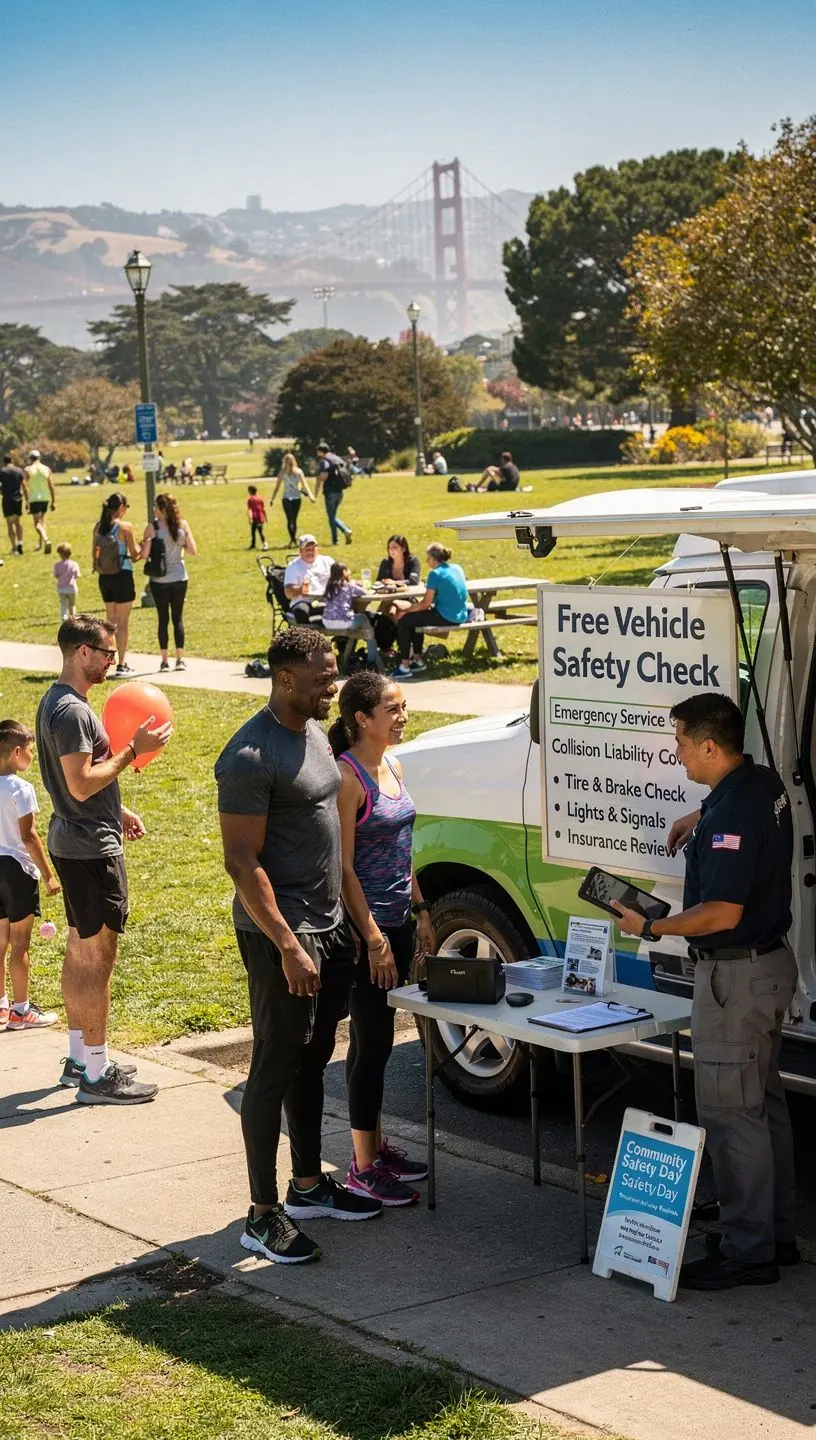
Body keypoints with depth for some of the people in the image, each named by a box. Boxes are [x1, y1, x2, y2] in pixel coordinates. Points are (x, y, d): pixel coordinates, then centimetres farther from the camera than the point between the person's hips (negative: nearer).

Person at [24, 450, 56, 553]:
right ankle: (40, 544, 27)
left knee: (37, 523, -8)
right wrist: (53, 502, 8)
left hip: (34, 499, -5)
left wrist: (27, 501, -6)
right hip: (45, 498, 5)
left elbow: (25, 486, -10)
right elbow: (51, 486, 4)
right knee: (42, 521, 21)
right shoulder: (47, 469, 5)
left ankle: (46, 540, -31)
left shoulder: (28, 469, -5)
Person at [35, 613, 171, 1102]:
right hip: (91, 849, -11)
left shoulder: (58, 701, 12)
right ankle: (96, 1075, 1)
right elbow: (80, 784, -26)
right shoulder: (72, 711, -21)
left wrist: (117, 812, 18)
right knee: (98, 957, -5)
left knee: (80, 950, 17)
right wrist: (133, 750, -20)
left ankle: (79, 1059, 26)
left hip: (75, 841, 11)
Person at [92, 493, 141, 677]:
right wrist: (140, 547, 12)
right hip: (122, 576, -6)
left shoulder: (98, 526, 4)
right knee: (123, 622, 1)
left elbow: (95, 553, 9)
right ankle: (121, 665, 1)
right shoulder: (125, 526, -13)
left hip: (104, 577, 6)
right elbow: (134, 553, -8)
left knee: (111, 620, 18)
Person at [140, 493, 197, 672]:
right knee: (178, 617, 10)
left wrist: (145, 544, 7)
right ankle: (180, 659, 7)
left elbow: (144, 555, -13)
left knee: (163, 618, 6)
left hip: (159, 580, -2)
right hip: (179, 578, 2)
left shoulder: (153, 527, -11)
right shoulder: (183, 525, -3)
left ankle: (165, 660, 7)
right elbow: (192, 550, 0)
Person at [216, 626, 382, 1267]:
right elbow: (243, 862, -21)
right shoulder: (252, 756, -19)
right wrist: (288, 946, -23)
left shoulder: (314, 733, 10)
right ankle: (264, 1214, 5)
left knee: (312, 1060, 17)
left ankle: (309, 1185, 30)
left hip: (329, 926, 9)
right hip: (281, 934, -9)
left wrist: (341, 923, 17)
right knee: (276, 1069, -2)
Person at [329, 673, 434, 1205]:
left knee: (378, 1039, 16)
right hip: (368, 925, -9)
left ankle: (376, 1145, 27)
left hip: (398, 921, 9)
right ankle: (364, 1167, 6)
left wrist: (421, 911, 15)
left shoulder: (392, 766, 10)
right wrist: (373, 937, -20)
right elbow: (344, 867, -18)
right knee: (372, 1041, -2)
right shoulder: (348, 777, -17)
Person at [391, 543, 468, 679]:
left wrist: (406, 610, 1)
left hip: (446, 618, -9)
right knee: (415, 618, 28)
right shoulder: (458, 569, 9)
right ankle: (418, 660, 31)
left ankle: (404, 667, 2)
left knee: (403, 622, 1)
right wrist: (419, 603, 20)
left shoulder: (435, 574, -15)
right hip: (460, 617, 9)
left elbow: (425, 604, -14)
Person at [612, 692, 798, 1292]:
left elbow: (722, 913, -28)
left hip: (736, 975, -10)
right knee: (764, 1102, 18)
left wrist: (650, 927, -17)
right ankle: (776, 1232, 28)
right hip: (773, 961, 10)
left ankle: (747, 1251, 3)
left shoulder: (733, 815, -26)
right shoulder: (764, 783, 4)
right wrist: (701, 817, 23)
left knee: (731, 1113, -3)